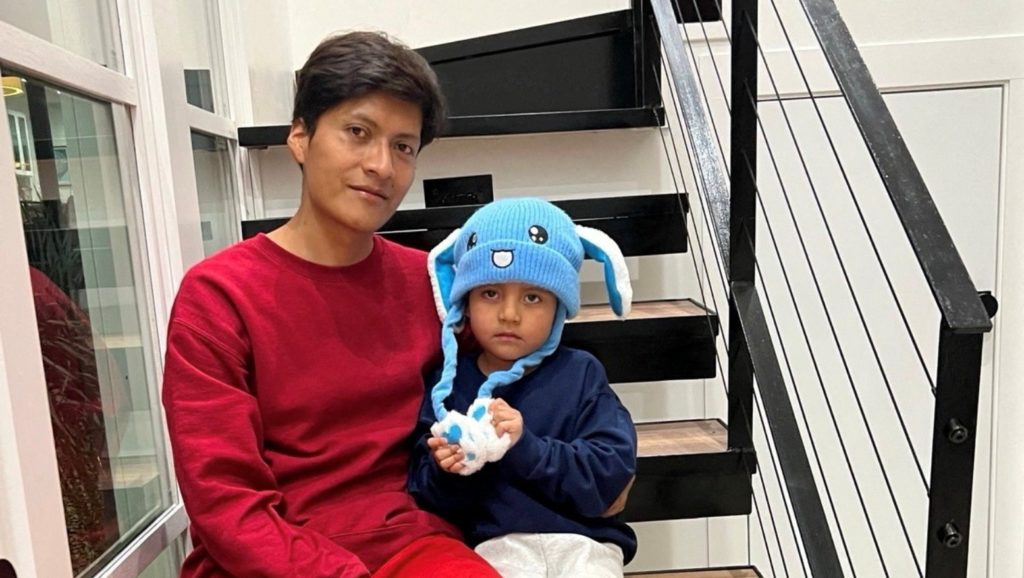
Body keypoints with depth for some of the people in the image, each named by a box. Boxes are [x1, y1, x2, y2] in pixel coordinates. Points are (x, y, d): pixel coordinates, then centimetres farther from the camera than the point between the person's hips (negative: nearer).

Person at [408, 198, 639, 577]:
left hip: (581, 540, 1)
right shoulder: (450, 384, 3)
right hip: (494, 544, 0)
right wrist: (447, 474, -18)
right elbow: (427, 500, 5)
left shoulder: (580, 375, 2)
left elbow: (609, 478, -9)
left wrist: (526, 448, -21)